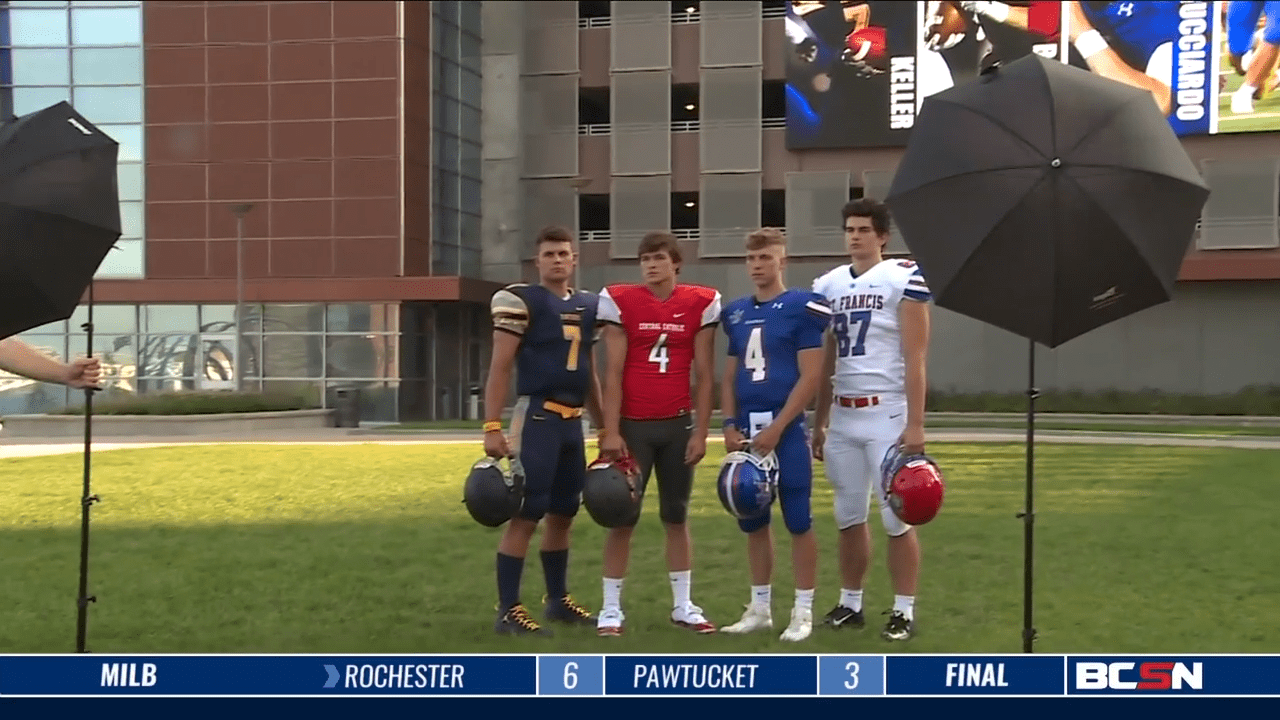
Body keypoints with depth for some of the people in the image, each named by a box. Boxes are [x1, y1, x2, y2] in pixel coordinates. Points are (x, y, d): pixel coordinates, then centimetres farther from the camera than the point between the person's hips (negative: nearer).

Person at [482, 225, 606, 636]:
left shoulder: (588, 306, 14)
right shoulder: (521, 301, -6)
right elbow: (500, 368, -10)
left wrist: (605, 428, 21)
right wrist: (492, 427, -17)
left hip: (573, 420, 7)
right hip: (537, 417, -7)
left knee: (563, 513, 14)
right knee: (526, 515, -8)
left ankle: (558, 600, 26)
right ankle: (508, 610, -4)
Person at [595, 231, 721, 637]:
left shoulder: (701, 303, 1)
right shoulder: (620, 301, -3)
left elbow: (704, 375, 3)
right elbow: (613, 374, -4)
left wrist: (700, 432, -1)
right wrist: (611, 432, -9)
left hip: (678, 424, 2)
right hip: (632, 424, -2)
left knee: (677, 516, 10)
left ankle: (683, 606, 19)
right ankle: (611, 609, 8)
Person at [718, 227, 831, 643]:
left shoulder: (802, 308, -5)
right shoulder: (735, 313, 13)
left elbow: (810, 378, -10)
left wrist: (776, 428, -13)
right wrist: (730, 426, 3)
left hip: (786, 430, -6)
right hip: (746, 431, 6)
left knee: (798, 521, -1)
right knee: (753, 523, 11)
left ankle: (803, 610, 8)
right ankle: (760, 608, 21)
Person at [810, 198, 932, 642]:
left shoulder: (904, 279, -6)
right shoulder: (828, 285, 10)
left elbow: (914, 360, -9)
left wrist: (915, 424, -14)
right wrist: (818, 423, 14)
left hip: (887, 414, -5)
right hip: (843, 417, 5)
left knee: (897, 518, -1)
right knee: (849, 517, 11)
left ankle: (903, 611, 8)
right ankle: (850, 604, 22)